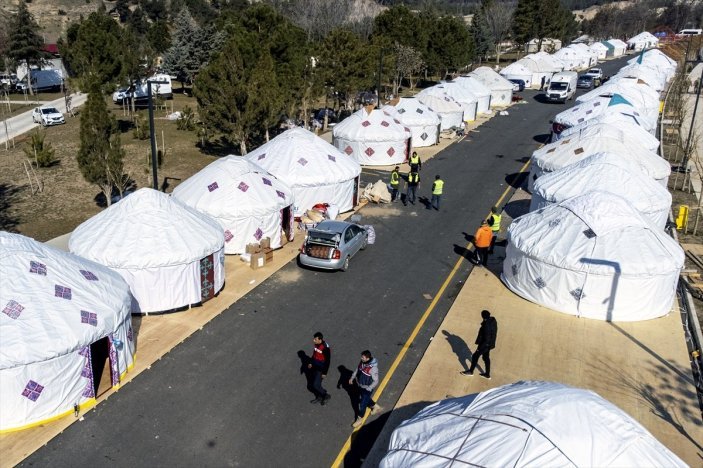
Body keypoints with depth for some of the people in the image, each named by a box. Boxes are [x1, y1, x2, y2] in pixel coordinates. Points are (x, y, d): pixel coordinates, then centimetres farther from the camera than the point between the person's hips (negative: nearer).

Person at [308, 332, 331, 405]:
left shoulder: (325, 348, -28)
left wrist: (324, 372, -17)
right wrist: (311, 363, 13)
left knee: (316, 385, -4)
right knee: (315, 383, 18)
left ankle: (326, 396, 19)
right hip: (315, 367, 8)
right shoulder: (316, 344, -5)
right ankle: (319, 397, 38)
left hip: (321, 369, -8)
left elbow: (327, 361, -21)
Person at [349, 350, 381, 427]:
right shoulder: (362, 362, -12)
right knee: (364, 399, 28)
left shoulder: (373, 368, -33)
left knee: (362, 404, 7)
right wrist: (352, 378, 0)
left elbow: (375, 381, -24)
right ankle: (376, 406, 53)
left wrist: (368, 389, -25)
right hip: (360, 386, 7)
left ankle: (359, 419, 27)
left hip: (368, 388, -7)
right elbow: (357, 370, 7)